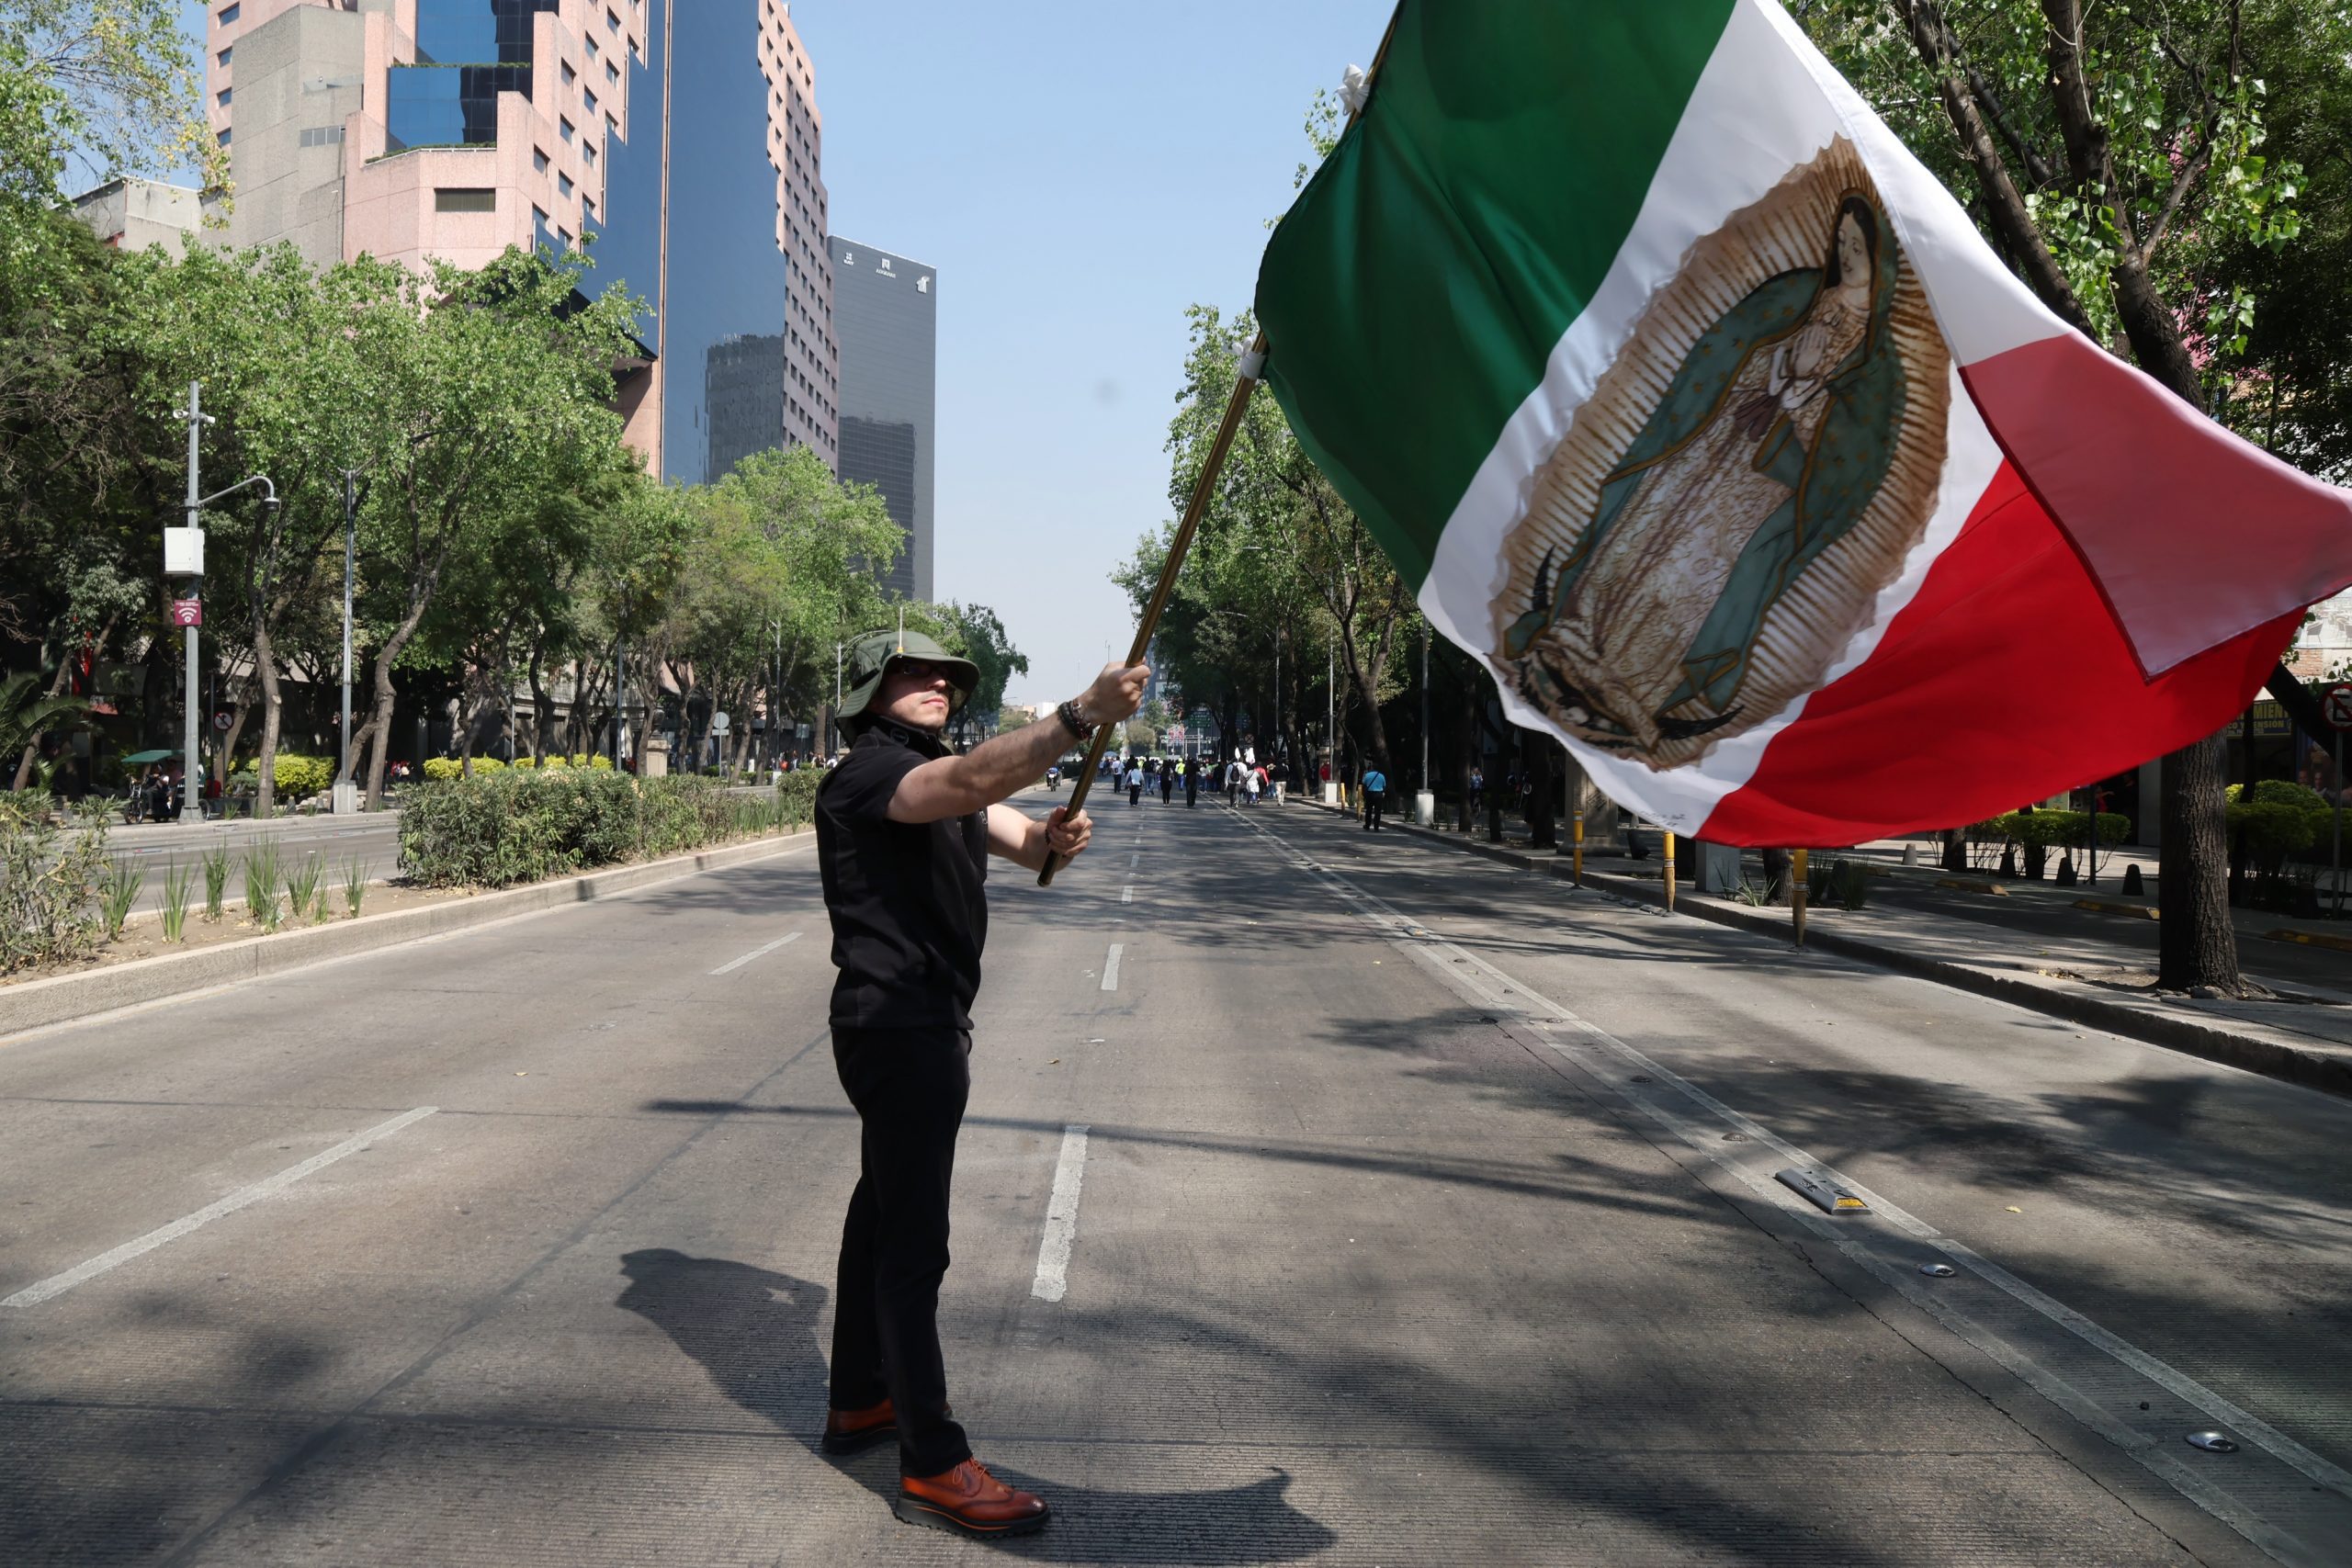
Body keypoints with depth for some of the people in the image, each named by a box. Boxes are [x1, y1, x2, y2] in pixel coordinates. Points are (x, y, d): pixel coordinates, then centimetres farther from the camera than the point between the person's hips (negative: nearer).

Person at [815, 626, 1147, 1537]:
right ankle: (932, 1468, -6)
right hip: (896, 1026, -11)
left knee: (884, 1212, 19)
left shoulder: (938, 774, 16)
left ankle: (858, 1402, 34)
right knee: (913, 1241, -9)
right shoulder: (866, 775, -15)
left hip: (924, 1027, 11)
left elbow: (1025, 840, 6)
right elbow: (974, 782, -35)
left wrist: (1056, 836, -18)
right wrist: (1083, 715, -44)